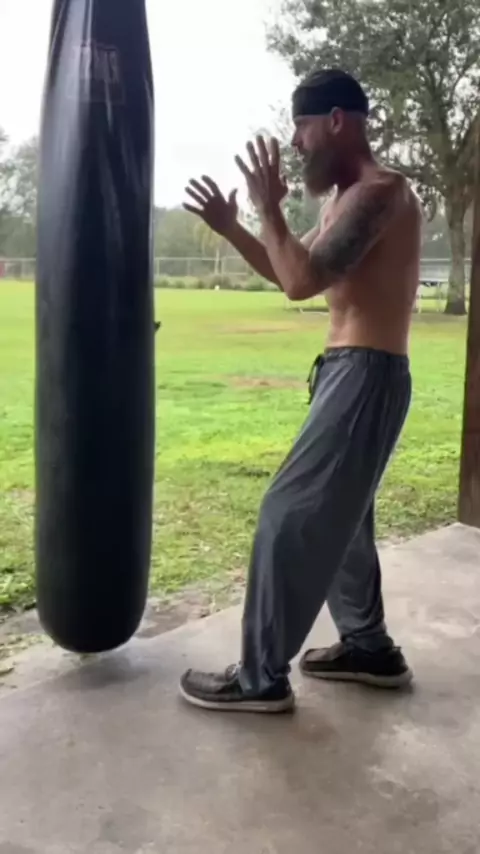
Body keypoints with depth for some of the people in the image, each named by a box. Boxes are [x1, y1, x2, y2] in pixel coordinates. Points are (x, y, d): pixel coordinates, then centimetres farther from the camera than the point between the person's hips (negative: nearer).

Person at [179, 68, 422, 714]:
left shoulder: (379, 191, -15)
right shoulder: (348, 199, 17)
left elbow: (302, 281, -24)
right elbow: (294, 273, 26)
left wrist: (269, 207, -11)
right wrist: (230, 226, 16)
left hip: (367, 377, -11)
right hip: (347, 373, 11)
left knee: (290, 516, -9)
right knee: (335, 515, 17)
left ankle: (263, 678, 2)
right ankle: (369, 647, 31)